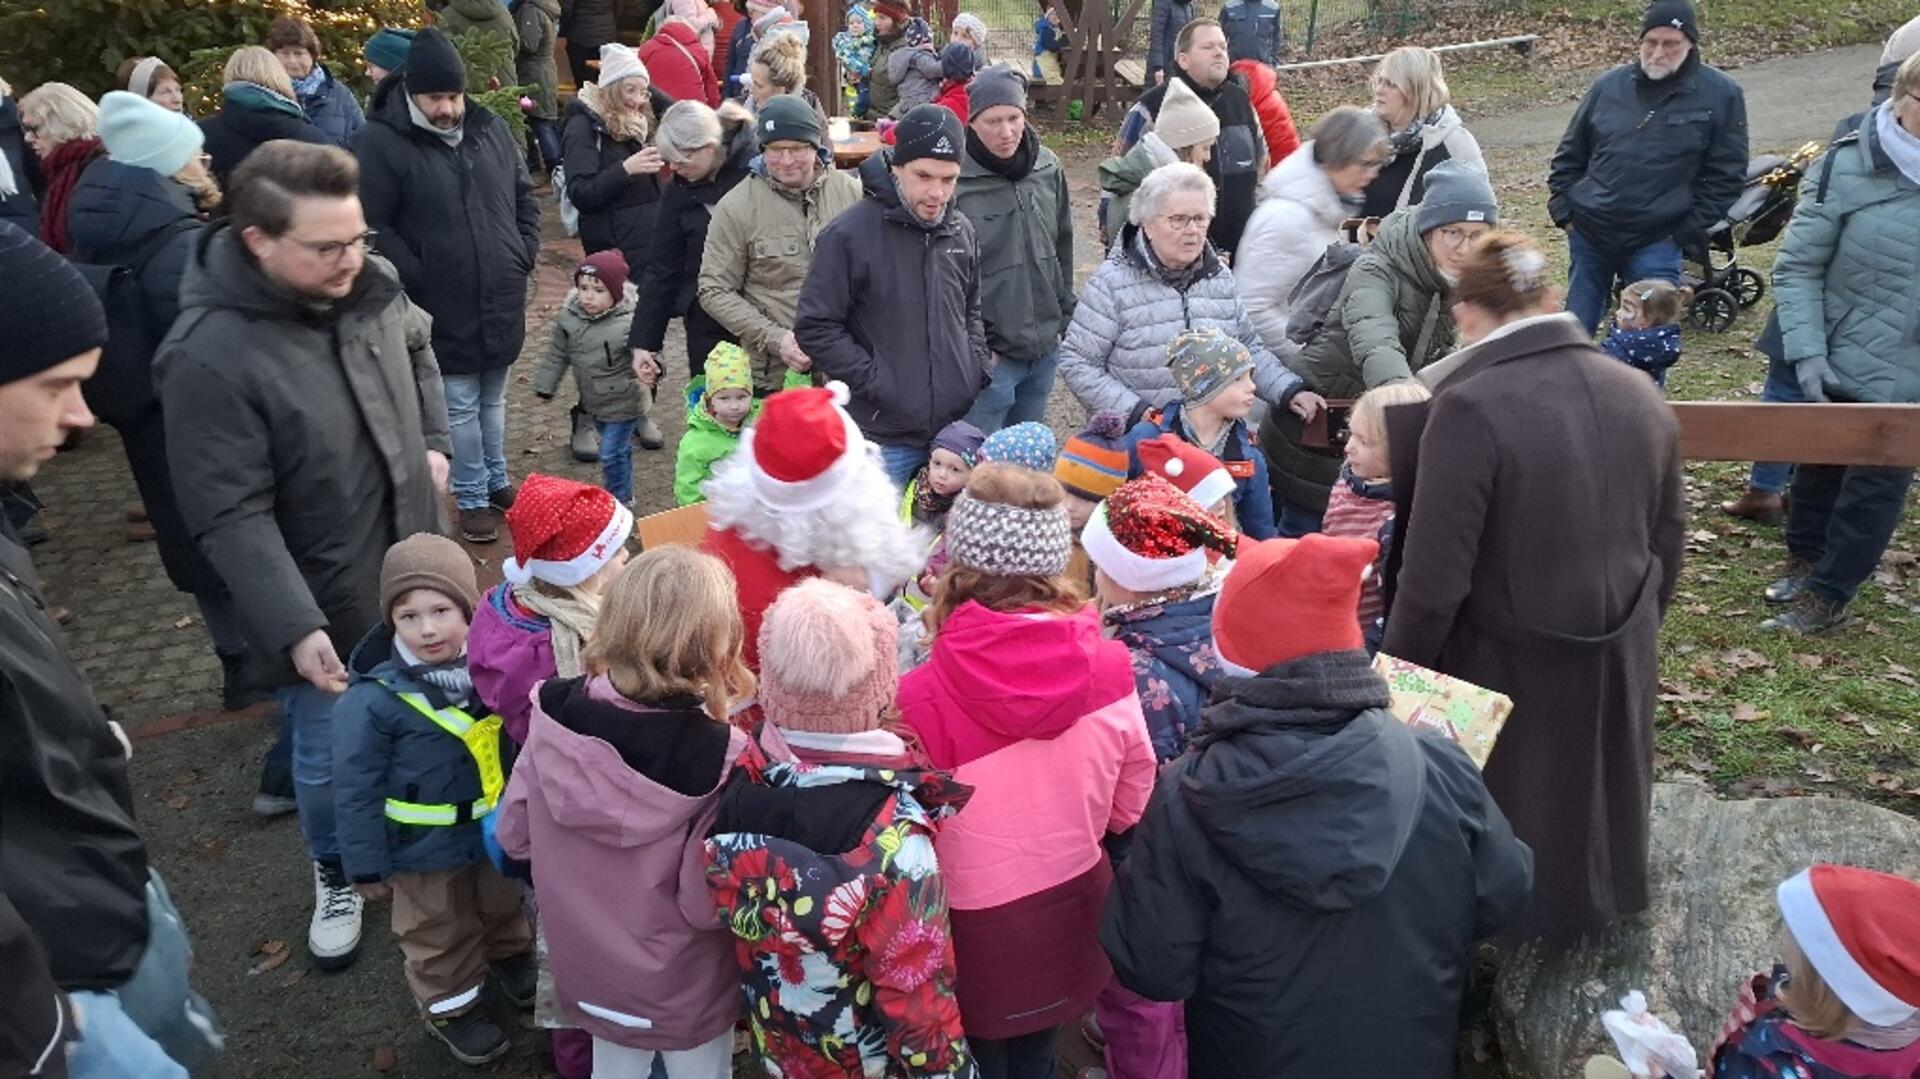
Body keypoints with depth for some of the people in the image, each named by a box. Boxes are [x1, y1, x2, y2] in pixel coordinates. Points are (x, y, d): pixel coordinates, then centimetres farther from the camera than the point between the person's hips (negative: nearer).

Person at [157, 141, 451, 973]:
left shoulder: (372, 284, -8)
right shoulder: (209, 356, -27)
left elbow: (417, 348, 17)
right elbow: (231, 517, -25)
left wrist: (435, 441, 7)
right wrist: (294, 627, -30)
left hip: (410, 569, 6)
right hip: (323, 601, -6)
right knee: (329, 755, 13)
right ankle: (335, 877, 42)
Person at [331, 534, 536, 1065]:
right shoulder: (373, 698, -29)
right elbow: (356, 790, -18)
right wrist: (367, 865, -10)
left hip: (499, 828, 4)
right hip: (427, 847, -4)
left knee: (503, 904, 30)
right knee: (441, 933, 20)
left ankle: (511, 956, 59)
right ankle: (449, 1004, 46)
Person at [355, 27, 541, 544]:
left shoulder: (489, 128, 6)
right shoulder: (381, 143, -12)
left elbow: (524, 195, 16)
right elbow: (372, 228, -14)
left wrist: (524, 254, 6)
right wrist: (420, 280, -15)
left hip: (501, 301, 5)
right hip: (445, 310, -5)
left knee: (493, 398, 19)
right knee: (460, 407, 4)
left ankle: (496, 482, 35)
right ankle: (472, 499, 18)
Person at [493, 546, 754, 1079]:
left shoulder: (554, 715, -19)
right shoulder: (715, 756, -33)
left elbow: (515, 834, -6)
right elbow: (705, 903, -27)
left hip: (588, 970, 4)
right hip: (685, 989, -4)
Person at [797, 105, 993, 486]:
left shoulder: (961, 232, 6)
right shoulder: (849, 235, -12)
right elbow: (815, 328, -12)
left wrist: (979, 366, 6)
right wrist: (875, 381, -15)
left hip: (957, 427, 5)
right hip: (882, 440, -5)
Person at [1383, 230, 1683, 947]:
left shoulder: (1468, 408, -25)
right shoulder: (1639, 393, -4)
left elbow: (1434, 578, -24)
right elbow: (1669, 537, 8)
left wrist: (1396, 675, -9)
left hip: (1512, 672, -6)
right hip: (1619, 662, 6)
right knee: (1593, 797, 29)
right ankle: (1597, 910, 52)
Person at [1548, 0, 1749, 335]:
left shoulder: (1721, 95, -2)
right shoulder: (1610, 85, 4)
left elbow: (1725, 175, -2)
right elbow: (1570, 153, 12)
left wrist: (1689, 230, -8)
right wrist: (1563, 210, 4)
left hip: (1656, 243, -3)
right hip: (1589, 233, 3)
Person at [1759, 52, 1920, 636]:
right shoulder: (1849, 167, -11)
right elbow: (1797, 267, -8)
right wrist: (1807, 353, -17)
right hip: (1837, 364, 0)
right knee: (1820, 465, 19)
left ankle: (1827, 593, 23)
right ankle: (1804, 558, 42)